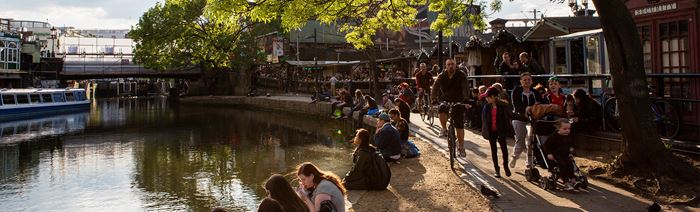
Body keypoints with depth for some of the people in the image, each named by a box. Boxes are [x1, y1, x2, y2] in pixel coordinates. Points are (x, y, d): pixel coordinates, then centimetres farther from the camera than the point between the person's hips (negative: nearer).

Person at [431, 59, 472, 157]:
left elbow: (465, 88, -25)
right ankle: (444, 129, -3)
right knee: (441, 112, -32)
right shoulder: (441, 77, -7)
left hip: (458, 102, -1)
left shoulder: (461, 76, -12)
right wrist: (434, 99, -36)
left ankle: (461, 147, 7)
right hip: (445, 100, 1)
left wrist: (466, 100, -42)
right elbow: (435, 87, -18)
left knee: (460, 126, -7)